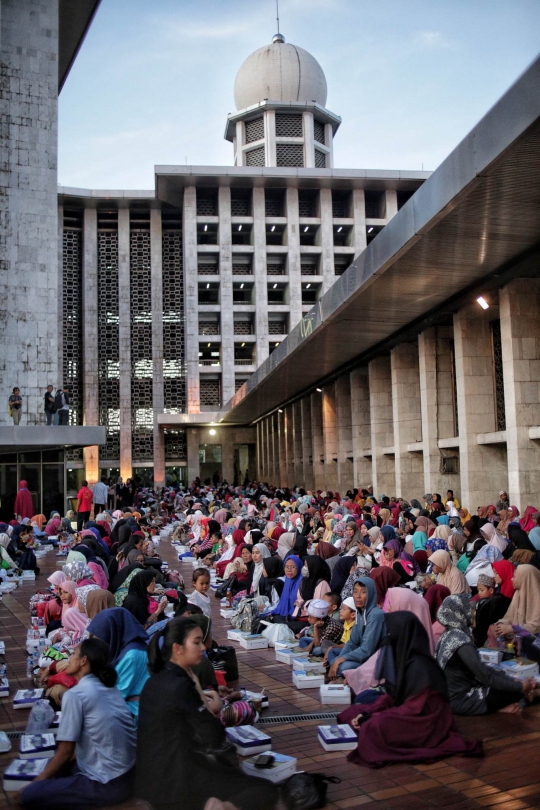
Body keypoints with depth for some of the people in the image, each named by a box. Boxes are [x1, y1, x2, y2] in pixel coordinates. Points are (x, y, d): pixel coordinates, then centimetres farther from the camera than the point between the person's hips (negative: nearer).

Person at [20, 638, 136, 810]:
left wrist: (40, 779, 6)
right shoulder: (109, 687, 9)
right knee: (59, 765, 25)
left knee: (29, 796, -2)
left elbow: (66, 750, -8)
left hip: (110, 784, -8)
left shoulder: (75, 694, -14)